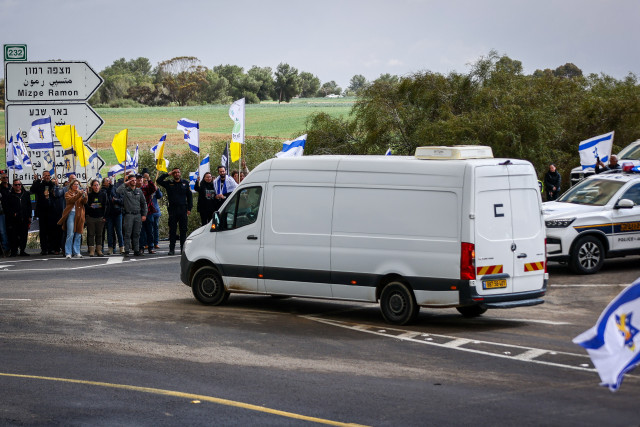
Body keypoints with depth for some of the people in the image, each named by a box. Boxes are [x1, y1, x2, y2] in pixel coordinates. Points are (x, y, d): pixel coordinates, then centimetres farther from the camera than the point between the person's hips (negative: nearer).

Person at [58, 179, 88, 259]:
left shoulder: (80, 193, 17)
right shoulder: (68, 193, 7)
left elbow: (84, 202, 1)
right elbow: (71, 200, -13)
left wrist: (84, 196, -18)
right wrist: (79, 194, -22)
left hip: (79, 215, 4)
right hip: (71, 214, -4)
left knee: (78, 235, 4)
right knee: (70, 234, -10)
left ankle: (76, 253, 9)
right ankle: (68, 253, -9)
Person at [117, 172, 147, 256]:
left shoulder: (139, 191, 14)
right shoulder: (125, 190, 2)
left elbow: (143, 203, 16)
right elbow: (118, 191, -21)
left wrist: (144, 215, 8)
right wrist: (125, 184, -11)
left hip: (138, 215, 4)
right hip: (129, 215, -4)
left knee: (136, 234, 6)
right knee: (128, 234, -5)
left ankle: (136, 250, 11)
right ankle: (126, 251, -2)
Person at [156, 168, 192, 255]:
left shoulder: (185, 183, 10)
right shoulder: (169, 183, 8)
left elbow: (189, 196, 11)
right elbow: (158, 181, -1)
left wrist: (189, 208, 4)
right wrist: (168, 174, -2)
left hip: (183, 209, 0)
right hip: (172, 210, 0)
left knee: (183, 230, 2)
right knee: (172, 230, 0)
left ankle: (183, 248, 7)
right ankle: (172, 249, 2)